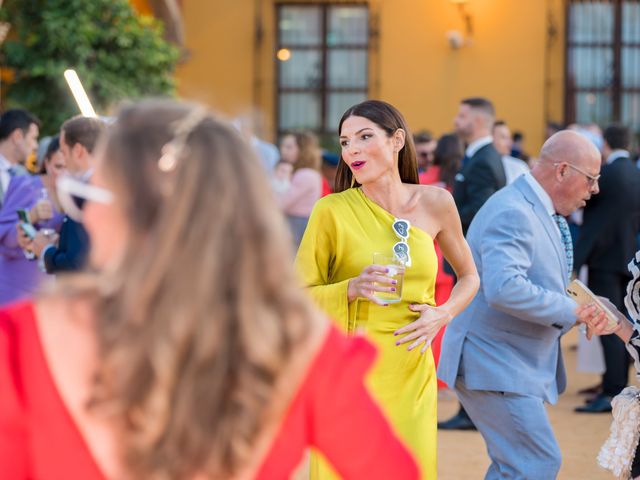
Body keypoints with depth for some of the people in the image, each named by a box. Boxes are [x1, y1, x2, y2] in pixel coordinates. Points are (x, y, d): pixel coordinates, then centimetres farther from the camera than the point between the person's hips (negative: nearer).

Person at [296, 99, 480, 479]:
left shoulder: (435, 203, 3)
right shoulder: (332, 210, -6)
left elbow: (469, 277, 17)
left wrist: (442, 314, -1)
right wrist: (352, 289, -20)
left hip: (411, 376, 3)